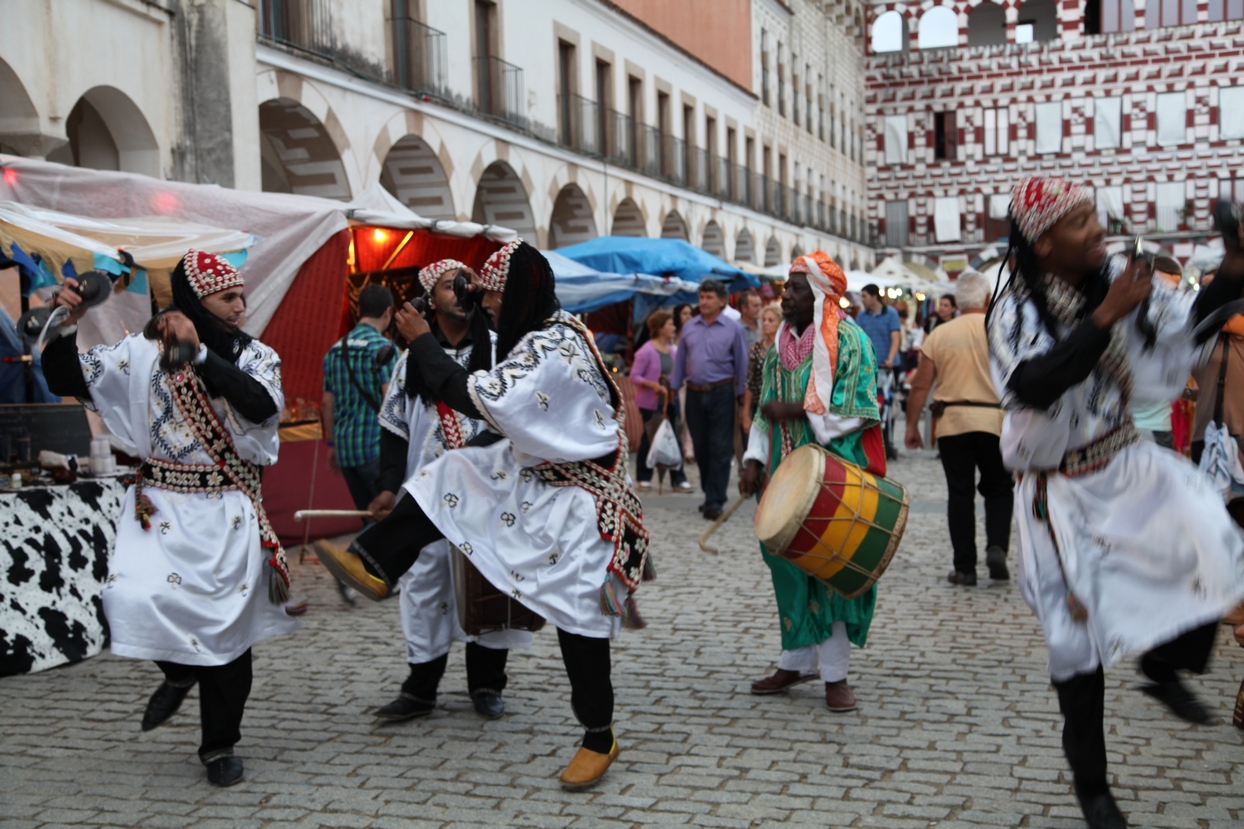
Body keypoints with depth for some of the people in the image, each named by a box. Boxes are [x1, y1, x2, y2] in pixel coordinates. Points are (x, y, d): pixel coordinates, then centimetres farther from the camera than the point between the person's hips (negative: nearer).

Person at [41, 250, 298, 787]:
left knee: (227, 622, 2)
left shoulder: (256, 355, 4)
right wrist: (66, 326, -19)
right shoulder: (145, 351, 1)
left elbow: (263, 405, -17)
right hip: (162, 504, 0)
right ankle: (179, 670, 16)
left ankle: (219, 746, 22)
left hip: (229, 511, 1)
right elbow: (66, 379, -1)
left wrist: (199, 353, -20)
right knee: (136, 598, -21)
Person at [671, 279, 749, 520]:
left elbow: (741, 363, 3)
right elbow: (680, 361, 13)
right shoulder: (689, 327, 9)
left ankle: (715, 502, -4)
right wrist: (673, 389, 9)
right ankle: (710, 494, 23)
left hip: (721, 394, -4)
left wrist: (740, 397, 2)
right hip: (694, 394, 4)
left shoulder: (733, 328, 0)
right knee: (700, 447, 10)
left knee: (720, 449, -5)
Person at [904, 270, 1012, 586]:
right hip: (994, 420, -1)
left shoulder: (939, 335, 2)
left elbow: (920, 386, 1)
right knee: (998, 489, 15)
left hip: (952, 422, 1)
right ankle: (997, 546, -5)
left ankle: (964, 567, 8)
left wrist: (912, 425, 9)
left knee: (960, 494, 6)